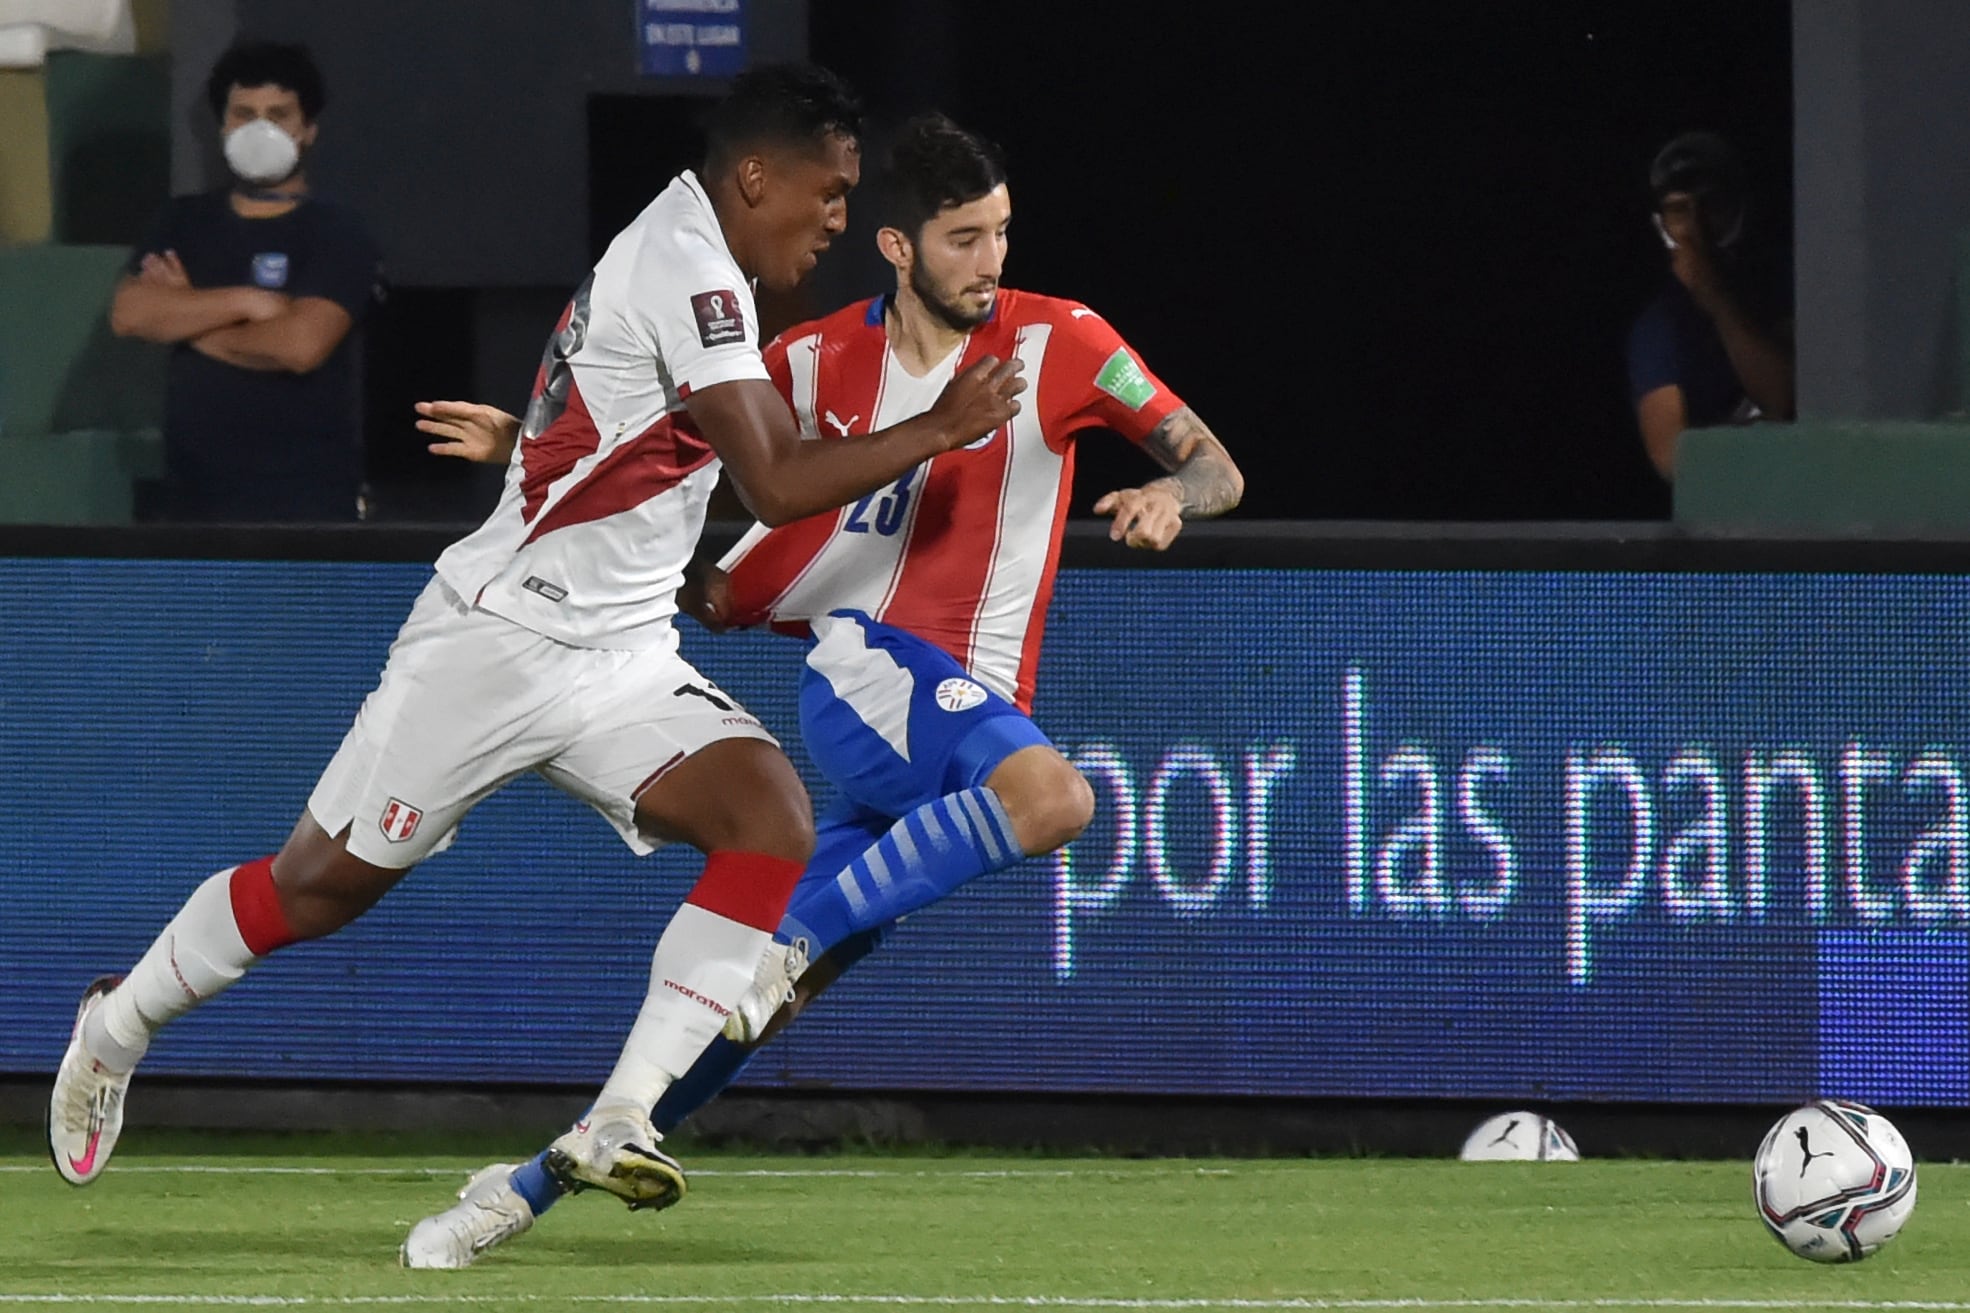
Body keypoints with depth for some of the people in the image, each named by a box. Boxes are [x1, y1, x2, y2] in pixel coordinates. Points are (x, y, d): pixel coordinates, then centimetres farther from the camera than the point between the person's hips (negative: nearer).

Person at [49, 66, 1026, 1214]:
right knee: (323, 883, 5)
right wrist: (939, 430, -18)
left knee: (774, 820, -16)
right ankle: (120, 1024, 31)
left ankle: (617, 1123, -18)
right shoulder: (689, 269, -20)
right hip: (501, 637, -9)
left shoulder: (693, 253, 9)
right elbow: (777, 484, -24)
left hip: (624, 663, 9)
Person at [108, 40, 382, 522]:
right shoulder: (184, 224, 15)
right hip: (190, 491, 4)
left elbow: (300, 344, -16)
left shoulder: (335, 231, -1)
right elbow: (128, 313, -1)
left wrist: (187, 316, -3)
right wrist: (246, 302, -10)